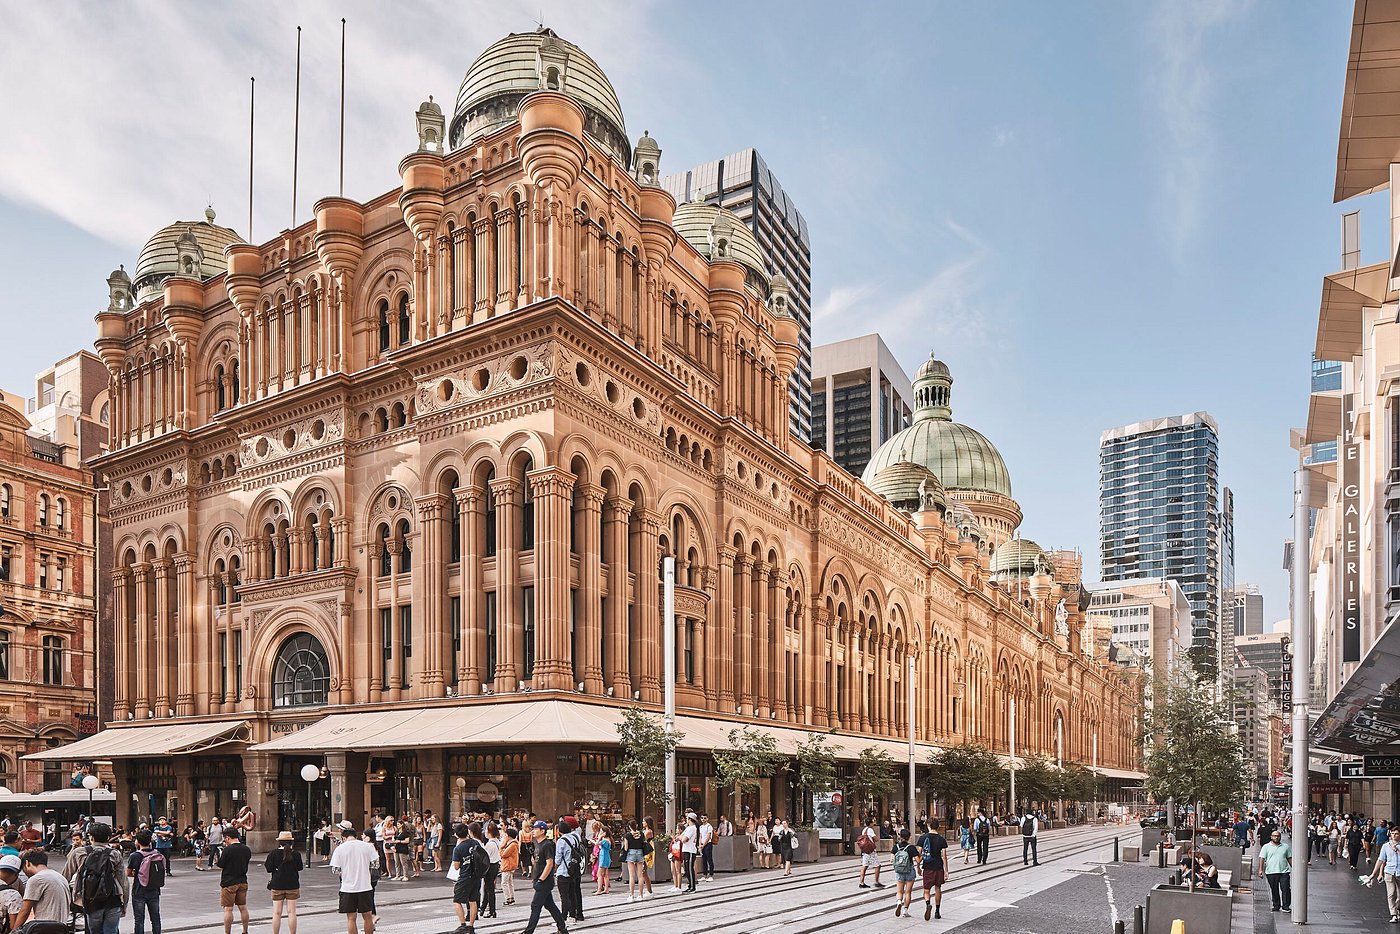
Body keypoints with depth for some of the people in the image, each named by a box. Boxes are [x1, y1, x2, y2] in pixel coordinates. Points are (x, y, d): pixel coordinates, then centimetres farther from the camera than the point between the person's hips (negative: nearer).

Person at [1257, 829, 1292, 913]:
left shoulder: (1285, 846, 13)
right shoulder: (1266, 847, 6)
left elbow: (1290, 858, 18)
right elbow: (1262, 858, 1)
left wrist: (1293, 868, 13)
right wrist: (1261, 869, -7)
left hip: (1284, 872, 1)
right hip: (1271, 872, -1)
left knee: (1285, 889, -7)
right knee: (1274, 890, 5)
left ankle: (1286, 906, 1)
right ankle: (1276, 906, 16)